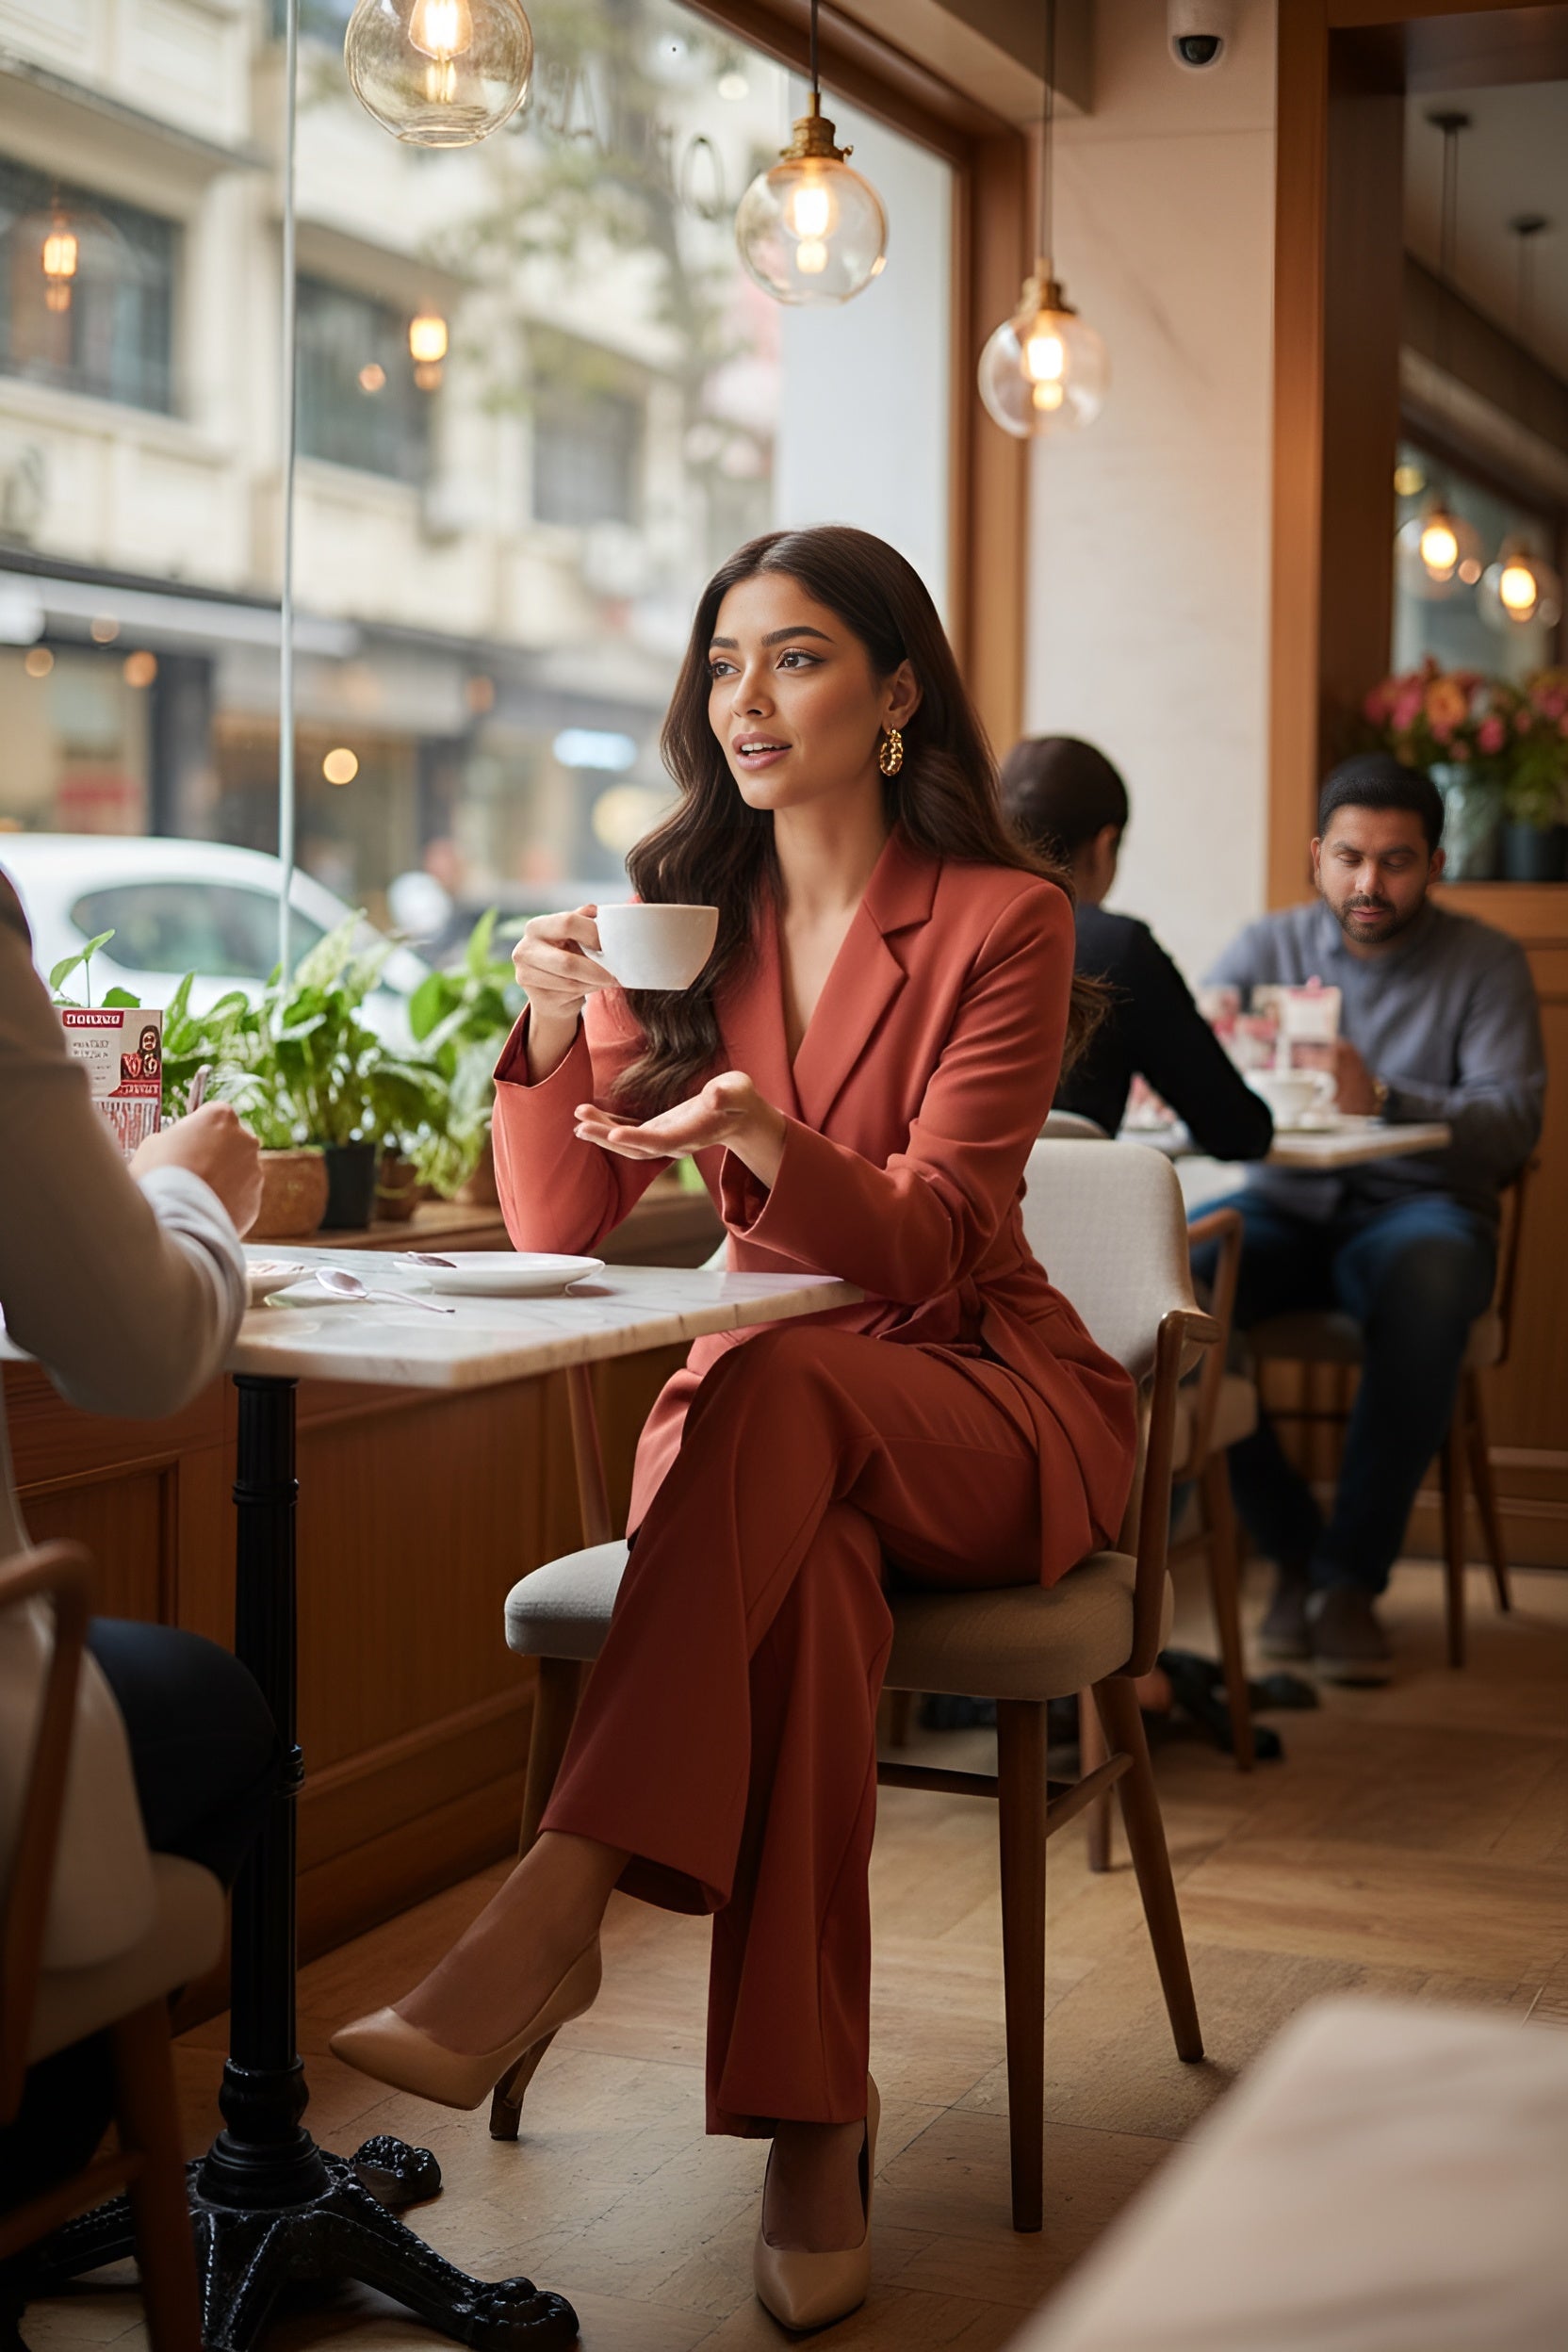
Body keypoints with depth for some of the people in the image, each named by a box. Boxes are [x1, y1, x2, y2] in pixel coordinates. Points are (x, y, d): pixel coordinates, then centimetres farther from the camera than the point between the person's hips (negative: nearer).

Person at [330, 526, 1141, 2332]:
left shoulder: (1004, 919, -5)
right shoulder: (688, 914, 7)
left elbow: (927, 1243, -15)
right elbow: (560, 1232, 2)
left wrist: (769, 1137, -36)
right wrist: (552, 1036, -18)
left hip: (980, 1400, -2)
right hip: (760, 1406, 3)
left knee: (777, 1393, -38)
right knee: (806, 1575, -35)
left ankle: (550, 1916, -43)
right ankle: (813, 2115, -31)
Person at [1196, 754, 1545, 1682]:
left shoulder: (1486, 962, 2)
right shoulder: (1268, 947, 9)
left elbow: (1513, 1123, -13)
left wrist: (1383, 1099, -32)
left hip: (1420, 1207, -2)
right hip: (1286, 1204, 2)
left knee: (1425, 1289, -39)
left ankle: (1352, 1577, -24)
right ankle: (1294, 1550, -12)